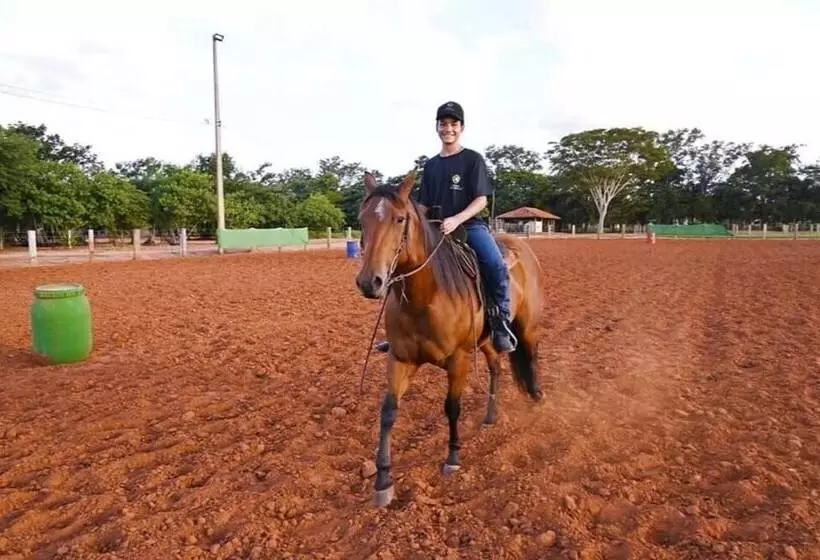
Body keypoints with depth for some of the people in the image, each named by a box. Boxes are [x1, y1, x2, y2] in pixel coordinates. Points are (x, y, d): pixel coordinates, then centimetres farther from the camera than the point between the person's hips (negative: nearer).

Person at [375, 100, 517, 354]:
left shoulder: (473, 159, -1)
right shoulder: (431, 165, 13)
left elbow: (481, 200, -10)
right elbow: (424, 205, 16)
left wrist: (456, 220, -25)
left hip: (470, 225, -5)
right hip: (436, 229, 5)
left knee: (495, 265, -31)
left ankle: (501, 322, -14)